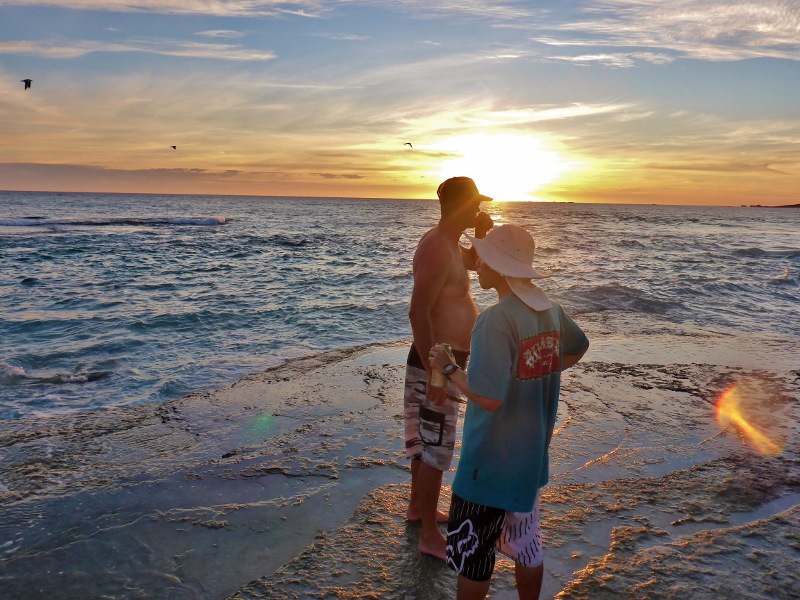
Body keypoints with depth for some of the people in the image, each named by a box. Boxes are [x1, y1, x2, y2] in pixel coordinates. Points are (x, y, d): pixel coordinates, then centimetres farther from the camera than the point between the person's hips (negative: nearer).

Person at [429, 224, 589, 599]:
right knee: (527, 546, 23)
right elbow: (578, 348, 20)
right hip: (532, 456, 8)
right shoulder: (551, 310, 0)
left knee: (471, 554, 11)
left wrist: (448, 367, -15)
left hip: (491, 461, -8)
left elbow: (489, 398, -29)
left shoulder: (496, 319, -26)